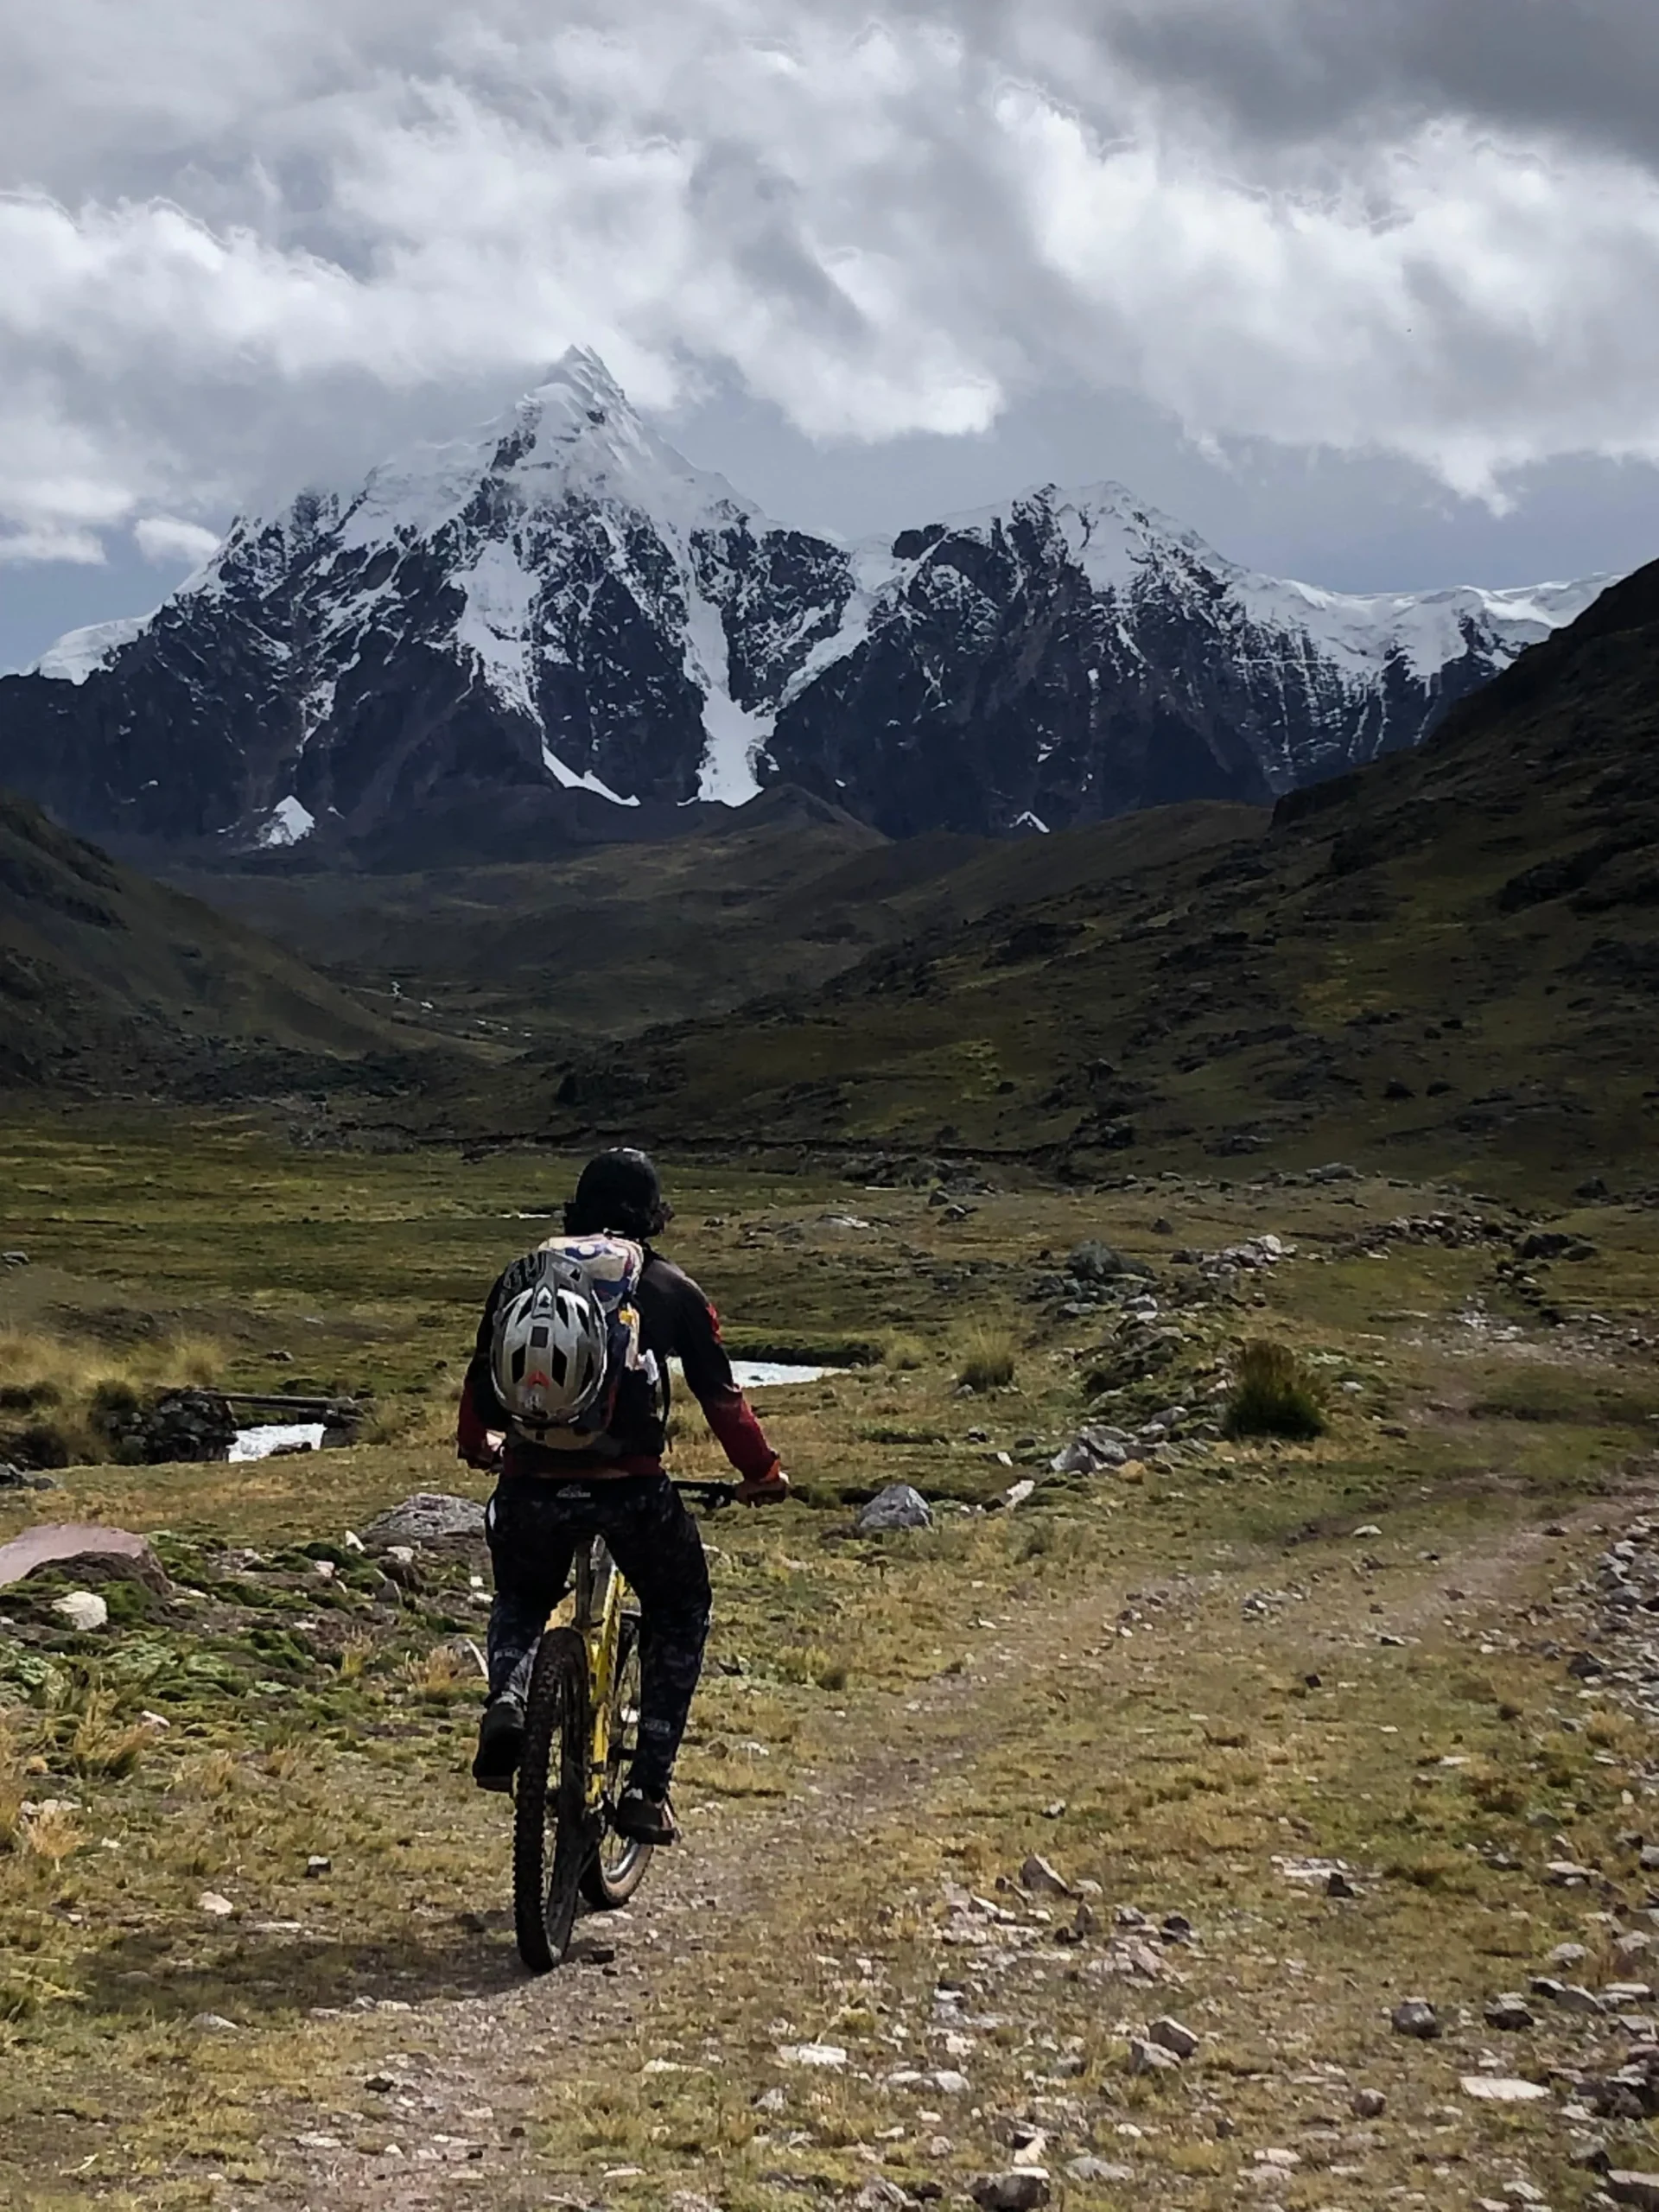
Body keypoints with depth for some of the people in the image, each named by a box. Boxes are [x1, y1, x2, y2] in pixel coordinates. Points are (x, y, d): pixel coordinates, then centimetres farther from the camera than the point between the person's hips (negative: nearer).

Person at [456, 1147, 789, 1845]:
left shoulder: (522, 1278, 15)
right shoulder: (671, 1289, 10)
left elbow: (483, 1383, 23)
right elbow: (720, 1394, 10)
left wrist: (476, 1445, 43)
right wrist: (762, 1472, 25)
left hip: (532, 1485, 2)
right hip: (631, 1487, -2)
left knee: (520, 1600, 32)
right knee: (679, 1613, 24)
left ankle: (506, 1702, 1)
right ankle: (646, 1785, 14)